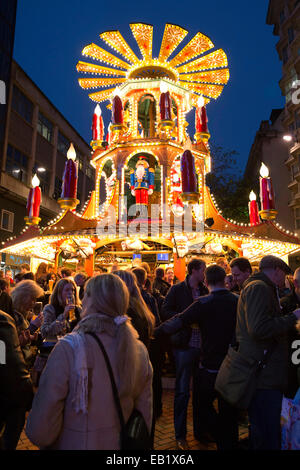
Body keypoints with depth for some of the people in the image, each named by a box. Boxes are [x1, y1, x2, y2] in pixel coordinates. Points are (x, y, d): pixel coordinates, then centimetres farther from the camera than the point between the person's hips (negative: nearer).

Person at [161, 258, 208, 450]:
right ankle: (180, 435, 20)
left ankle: (200, 430, 32)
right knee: (183, 391, 5)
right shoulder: (177, 290, -6)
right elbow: (166, 312, -9)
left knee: (201, 389, 16)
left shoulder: (205, 290, 8)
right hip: (185, 345, -5)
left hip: (203, 346, 5)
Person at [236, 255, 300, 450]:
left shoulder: (261, 288, 21)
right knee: (268, 436, -2)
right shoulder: (258, 288, -14)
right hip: (263, 376, -11)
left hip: (264, 375, 11)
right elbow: (259, 329, -25)